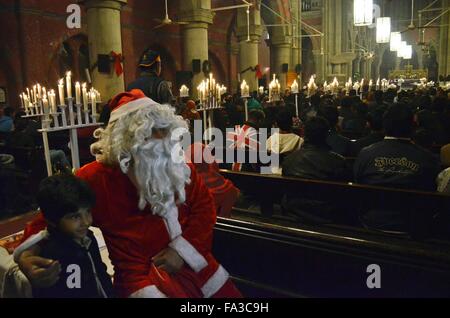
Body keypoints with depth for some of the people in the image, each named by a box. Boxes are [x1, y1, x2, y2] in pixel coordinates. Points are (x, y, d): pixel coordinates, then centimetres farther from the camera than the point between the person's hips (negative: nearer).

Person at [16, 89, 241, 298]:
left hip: (189, 261, 5)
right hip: (142, 274, -4)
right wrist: (27, 256, -20)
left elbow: (204, 205, 4)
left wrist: (183, 249, -8)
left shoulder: (177, 165, 1)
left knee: (229, 294, 8)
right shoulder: (95, 178, -11)